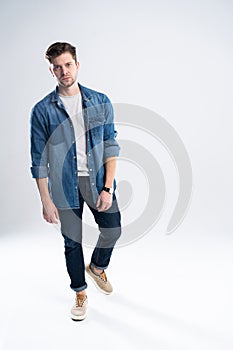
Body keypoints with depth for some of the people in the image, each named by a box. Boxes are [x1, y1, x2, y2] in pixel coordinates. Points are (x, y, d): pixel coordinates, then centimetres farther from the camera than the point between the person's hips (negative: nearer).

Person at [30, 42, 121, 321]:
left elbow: (110, 146, 0)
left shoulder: (100, 102, 1)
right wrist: (45, 200, -6)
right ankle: (80, 293, 33)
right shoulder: (42, 110, -3)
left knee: (112, 230, 1)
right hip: (65, 185, -1)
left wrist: (107, 187, -9)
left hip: (98, 178, 2)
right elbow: (39, 160, -2)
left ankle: (97, 267, 37)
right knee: (72, 242, 9)